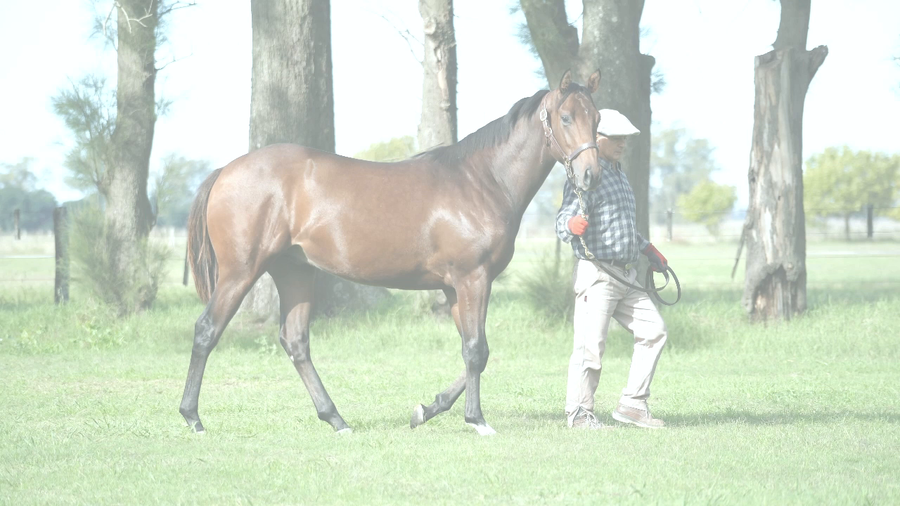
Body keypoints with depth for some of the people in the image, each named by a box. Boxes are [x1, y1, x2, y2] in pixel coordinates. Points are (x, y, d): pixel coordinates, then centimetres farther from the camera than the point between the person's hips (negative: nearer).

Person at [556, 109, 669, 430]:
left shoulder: (618, 175, 18)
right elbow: (563, 223, -20)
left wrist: (647, 249, 35)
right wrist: (572, 225, -42)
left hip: (626, 275, 9)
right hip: (597, 274, -9)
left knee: (653, 331, 8)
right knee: (591, 344, -9)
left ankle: (632, 405, 12)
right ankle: (579, 413, 3)